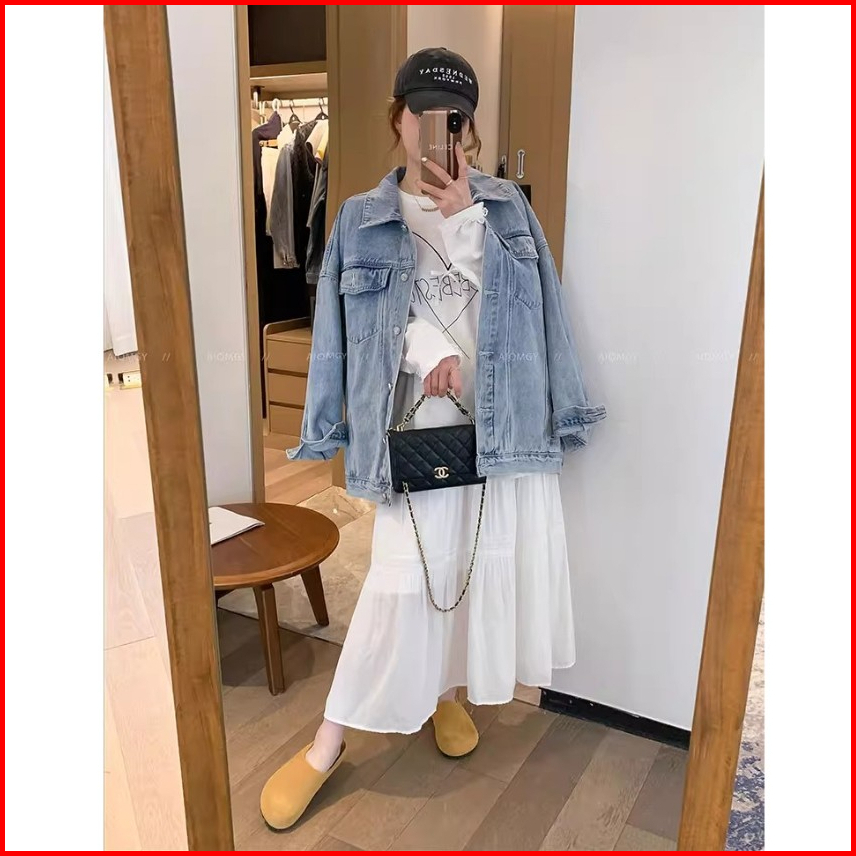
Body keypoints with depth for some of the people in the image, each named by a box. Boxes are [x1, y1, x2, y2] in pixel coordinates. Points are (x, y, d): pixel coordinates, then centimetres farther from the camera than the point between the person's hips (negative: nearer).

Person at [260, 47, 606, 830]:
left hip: (504, 412, 3)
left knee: (492, 559, 9)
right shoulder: (364, 219, 7)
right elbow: (366, 321, 1)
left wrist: (464, 212, -11)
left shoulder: (508, 206, 9)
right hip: (422, 416, -2)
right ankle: (330, 741, 9)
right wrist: (427, 350, -17)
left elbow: (529, 305, -3)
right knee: (406, 574, -6)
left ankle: (448, 690, 35)